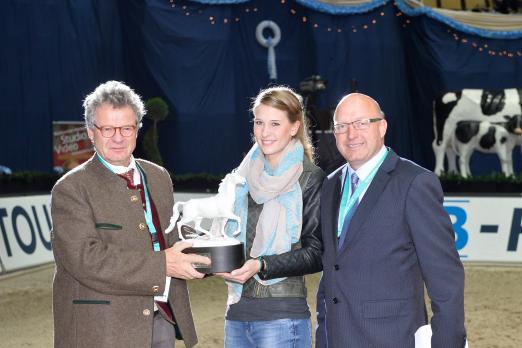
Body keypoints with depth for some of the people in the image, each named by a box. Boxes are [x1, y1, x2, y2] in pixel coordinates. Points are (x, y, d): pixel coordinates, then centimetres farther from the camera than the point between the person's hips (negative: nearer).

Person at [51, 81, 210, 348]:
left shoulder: (159, 177, 13)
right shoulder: (70, 190, -9)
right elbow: (86, 259, -20)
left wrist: (201, 254, 4)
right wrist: (161, 265, -22)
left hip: (161, 319, 6)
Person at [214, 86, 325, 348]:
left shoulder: (310, 179, -5)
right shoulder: (246, 175, 12)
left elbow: (316, 253, -7)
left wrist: (262, 266, -17)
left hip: (282, 315, -6)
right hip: (237, 311, 6)